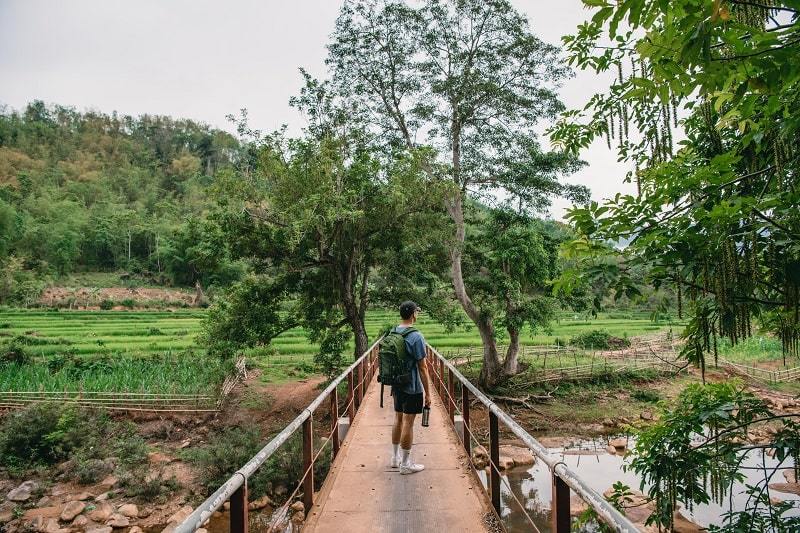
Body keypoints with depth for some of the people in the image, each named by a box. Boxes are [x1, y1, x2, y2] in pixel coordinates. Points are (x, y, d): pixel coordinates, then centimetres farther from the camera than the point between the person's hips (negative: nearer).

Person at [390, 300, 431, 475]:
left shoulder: (391, 333, 4)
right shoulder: (416, 337, -18)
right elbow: (422, 367, -16)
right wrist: (427, 393, -10)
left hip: (396, 384, 7)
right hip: (412, 387, -7)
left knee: (398, 419, 18)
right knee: (408, 422, 1)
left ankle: (395, 457, 30)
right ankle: (406, 464, 12)